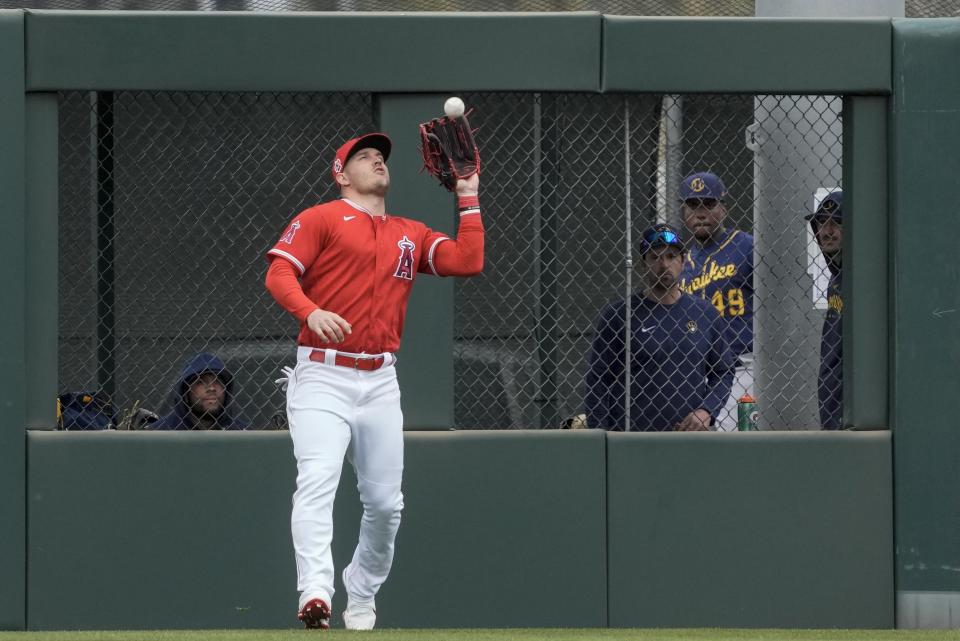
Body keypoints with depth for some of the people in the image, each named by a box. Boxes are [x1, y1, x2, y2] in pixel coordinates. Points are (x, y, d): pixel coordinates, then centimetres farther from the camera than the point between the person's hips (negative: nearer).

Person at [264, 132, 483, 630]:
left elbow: (468, 262, 8)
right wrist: (311, 312, -27)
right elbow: (279, 273, -9)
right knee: (317, 480, -23)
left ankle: (361, 601, 24)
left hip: (380, 381, 5)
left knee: (385, 503, 6)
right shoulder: (321, 219, 3)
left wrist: (469, 202, 10)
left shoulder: (411, 235, 19)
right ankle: (315, 592, -35)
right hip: (323, 377, -5)